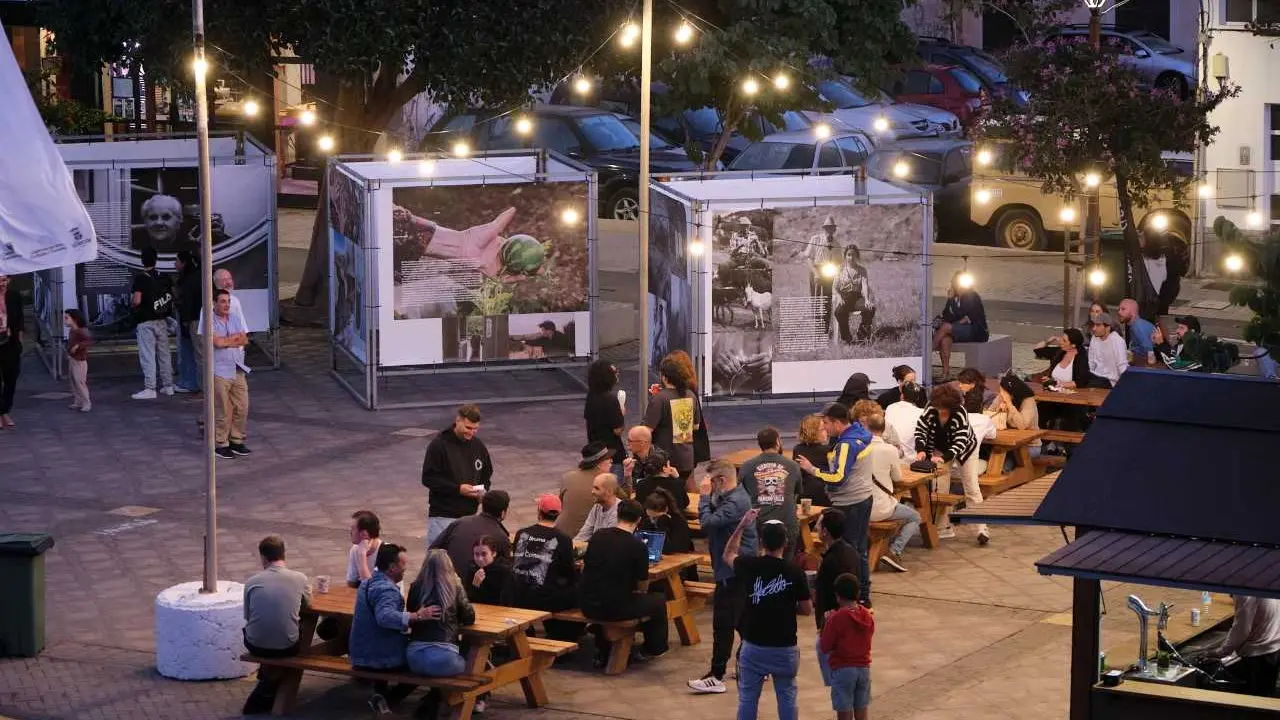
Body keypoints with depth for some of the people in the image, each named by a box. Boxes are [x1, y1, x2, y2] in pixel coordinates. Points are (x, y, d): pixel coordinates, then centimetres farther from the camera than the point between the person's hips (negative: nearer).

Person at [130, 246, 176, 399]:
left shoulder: (140, 278, -14)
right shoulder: (163, 278, 5)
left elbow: (137, 301, -21)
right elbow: (172, 295, 9)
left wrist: (131, 300, 0)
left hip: (146, 322, -6)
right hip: (162, 321, 6)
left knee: (147, 356, -4)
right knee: (164, 354, 13)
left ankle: (149, 388, -7)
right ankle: (167, 385, 17)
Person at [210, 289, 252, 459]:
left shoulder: (235, 320, 14)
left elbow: (244, 340, 3)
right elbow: (217, 342, -18)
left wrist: (226, 340, -9)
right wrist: (235, 337, -3)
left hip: (238, 370, 6)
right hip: (220, 371, -6)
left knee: (242, 408, 6)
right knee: (223, 411, -5)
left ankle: (236, 440, 19)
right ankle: (220, 444, 4)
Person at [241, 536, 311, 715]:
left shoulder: (252, 582, -5)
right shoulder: (300, 579, -6)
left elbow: (248, 617, 8)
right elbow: (307, 605, 14)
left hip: (256, 646, 1)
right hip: (287, 647, -1)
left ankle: (269, 676, 39)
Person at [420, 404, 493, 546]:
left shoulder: (478, 446, 6)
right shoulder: (439, 444, -10)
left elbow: (487, 475, 19)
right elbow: (428, 478, -12)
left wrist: (483, 490, -4)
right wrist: (458, 489, -19)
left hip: (469, 514, 5)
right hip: (442, 515, -5)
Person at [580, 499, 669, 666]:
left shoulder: (598, 536, 2)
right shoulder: (638, 547, -12)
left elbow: (584, 568, 14)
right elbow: (642, 585, -1)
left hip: (588, 607, 5)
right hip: (617, 609, -5)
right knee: (658, 601, 18)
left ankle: (602, 653, 37)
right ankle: (650, 649, 34)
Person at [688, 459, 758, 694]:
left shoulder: (735, 502, -20)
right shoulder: (735, 496, 13)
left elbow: (707, 522, -26)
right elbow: (710, 519, 13)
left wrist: (705, 495, -15)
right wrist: (709, 497, -1)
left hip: (731, 571, -11)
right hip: (741, 568, 11)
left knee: (723, 622, -9)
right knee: (742, 618, 18)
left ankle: (716, 677, -7)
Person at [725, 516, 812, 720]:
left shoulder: (749, 566, -9)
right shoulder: (795, 573, -13)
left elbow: (728, 555, 14)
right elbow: (807, 609, -4)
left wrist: (741, 526, 18)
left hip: (753, 646, 1)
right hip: (785, 648, -1)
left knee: (747, 698, 10)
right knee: (787, 697, 13)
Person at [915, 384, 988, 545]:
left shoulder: (960, 413, -36)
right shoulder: (930, 409, -28)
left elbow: (960, 442, -39)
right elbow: (920, 430, -22)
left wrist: (944, 458, -53)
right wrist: (921, 450, -41)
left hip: (965, 449, -3)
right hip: (940, 450, 3)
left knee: (972, 489, -4)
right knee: (939, 489, -1)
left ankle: (982, 528, -3)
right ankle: (944, 527, 7)